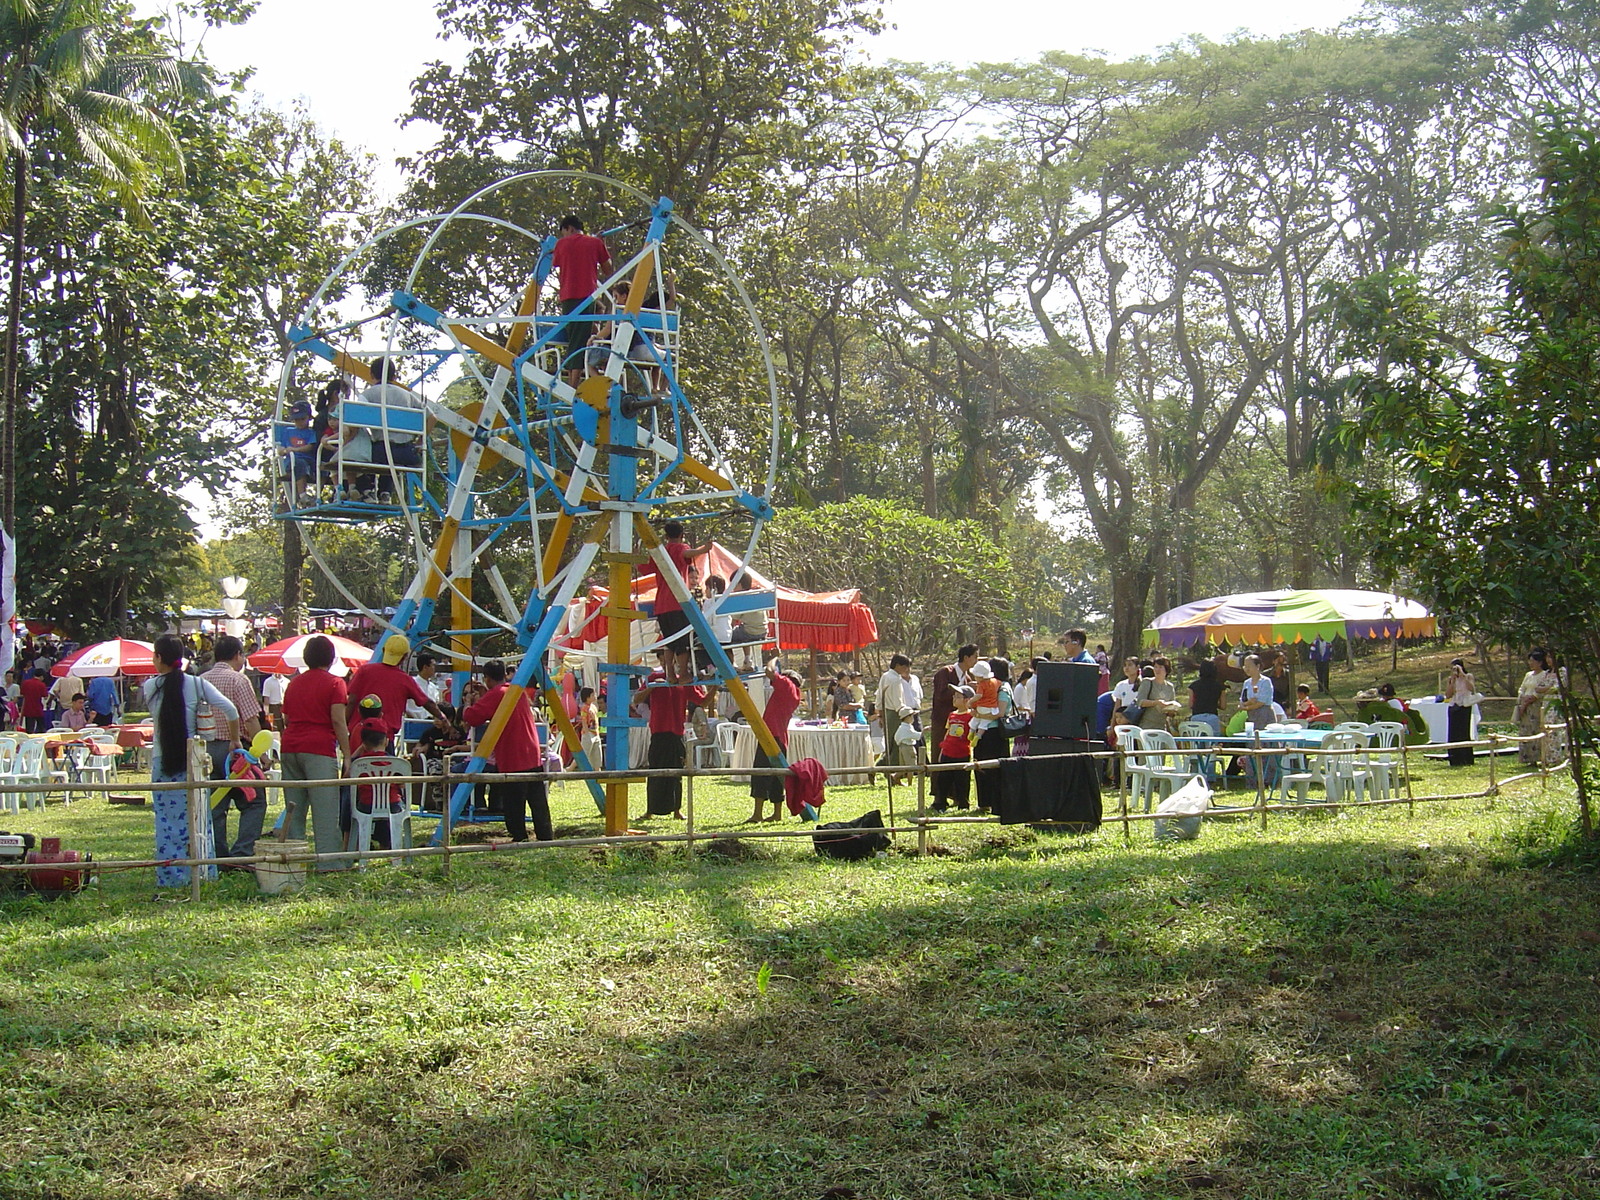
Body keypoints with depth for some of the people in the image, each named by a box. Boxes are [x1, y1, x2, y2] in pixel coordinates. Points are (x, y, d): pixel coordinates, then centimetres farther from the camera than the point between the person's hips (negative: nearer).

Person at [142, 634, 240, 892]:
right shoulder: (196, 684, -6)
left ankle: (170, 876, 5)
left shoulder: (150, 687, -4)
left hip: (162, 761, 0)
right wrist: (235, 740, 1)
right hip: (192, 759, 0)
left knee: (167, 818, 5)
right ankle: (202, 869, 12)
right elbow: (230, 710, -12)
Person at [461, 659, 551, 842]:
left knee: (513, 805, 0)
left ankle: (519, 838, 0)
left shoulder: (495, 695, -8)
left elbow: (470, 718, -13)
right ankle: (546, 837, 7)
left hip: (512, 760, -7)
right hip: (533, 756, 7)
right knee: (538, 802, 7)